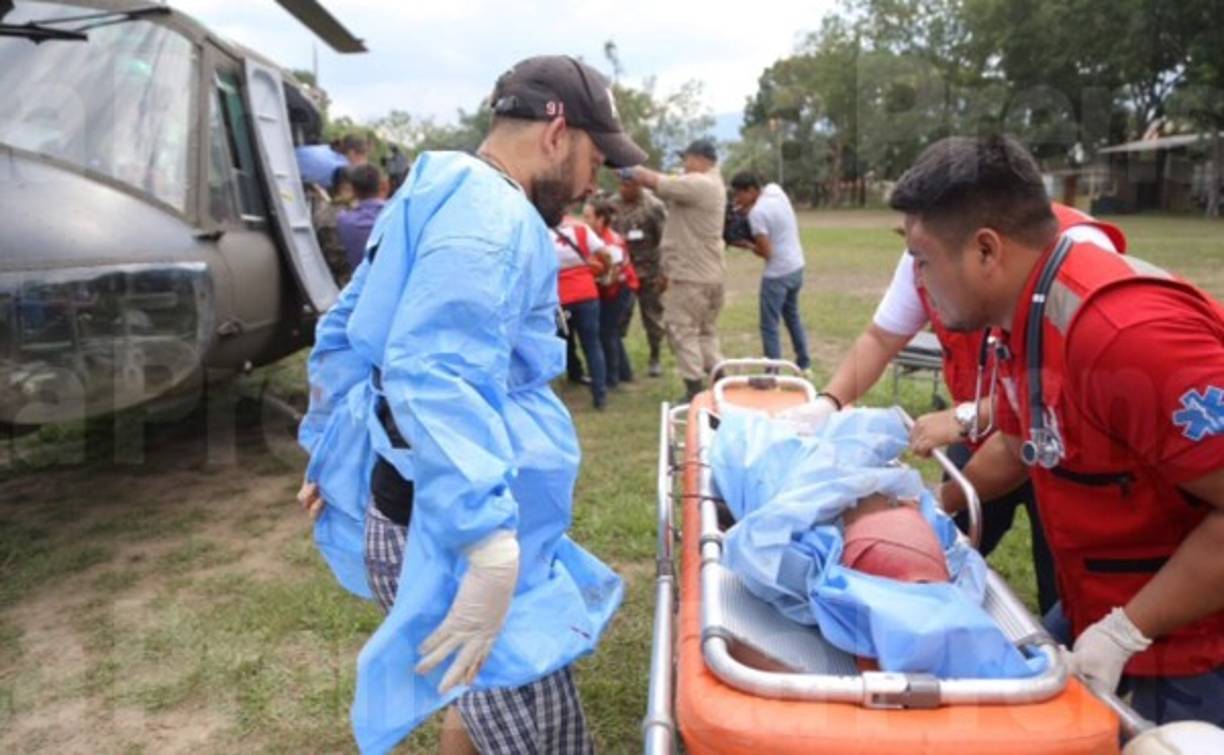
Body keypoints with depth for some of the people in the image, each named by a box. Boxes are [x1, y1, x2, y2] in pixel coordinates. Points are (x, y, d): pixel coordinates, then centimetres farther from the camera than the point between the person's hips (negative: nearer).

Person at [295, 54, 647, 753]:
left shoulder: (438, 198, 17)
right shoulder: (492, 216, -17)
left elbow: (342, 336, 24)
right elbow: (435, 380, -32)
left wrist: (331, 451, 30)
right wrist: (489, 545, -36)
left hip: (433, 512, 11)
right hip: (452, 528, -11)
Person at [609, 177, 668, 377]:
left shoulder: (654, 207, -11)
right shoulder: (612, 205, 2)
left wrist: (664, 272, -12)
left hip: (649, 272, -3)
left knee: (652, 317, 8)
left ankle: (655, 358, 21)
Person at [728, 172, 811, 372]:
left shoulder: (756, 213, -21)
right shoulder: (775, 190, 1)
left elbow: (766, 252, -20)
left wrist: (746, 244, -3)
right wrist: (747, 208, 7)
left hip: (777, 274, -9)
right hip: (796, 267, 9)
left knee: (769, 326, 0)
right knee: (792, 315, 25)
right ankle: (803, 363, 35)